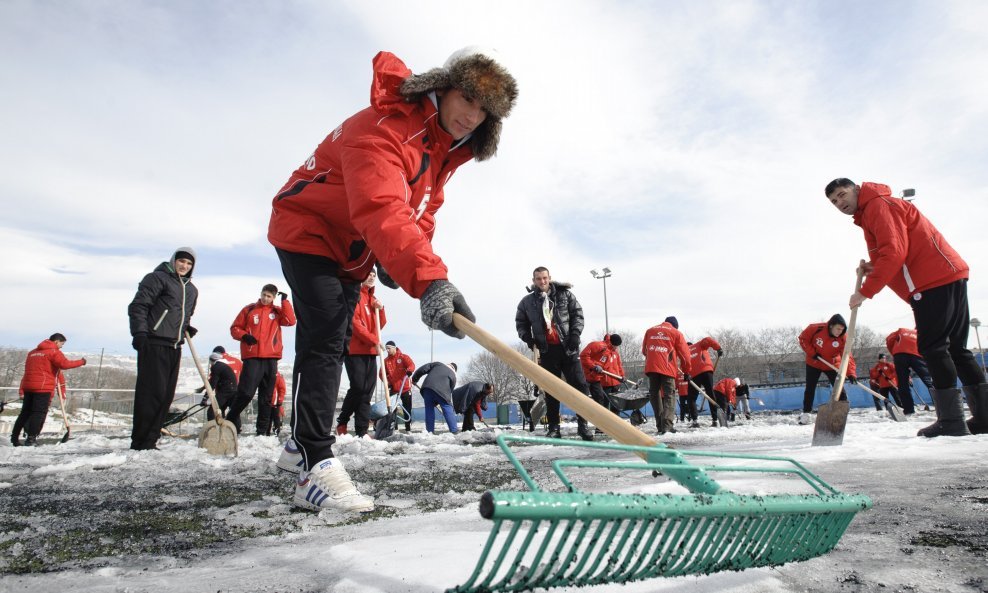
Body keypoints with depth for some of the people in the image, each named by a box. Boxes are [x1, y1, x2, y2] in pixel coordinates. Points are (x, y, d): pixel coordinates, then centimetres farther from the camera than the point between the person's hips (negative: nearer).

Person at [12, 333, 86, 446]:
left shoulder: (33, 352, 21)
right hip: (43, 387, -8)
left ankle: (14, 437, 20)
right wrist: (81, 362, -9)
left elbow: (27, 371, 23)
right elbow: (64, 364, -20)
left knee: (25, 412, 16)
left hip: (28, 386, 8)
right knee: (39, 413, -4)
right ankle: (31, 438, -6)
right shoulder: (54, 352, -5)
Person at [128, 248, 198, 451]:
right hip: (153, 344, -8)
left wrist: (187, 328, 12)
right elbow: (138, 305, -9)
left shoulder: (192, 290, 21)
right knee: (151, 392, -10)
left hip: (174, 347, 8)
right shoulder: (158, 278, -1)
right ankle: (141, 441, -4)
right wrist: (139, 332, -19)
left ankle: (150, 439, 14)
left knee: (166, 395, 7)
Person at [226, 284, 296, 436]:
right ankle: (230, 422, 3)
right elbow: (234, 328, 8)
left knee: (266, 397, 7)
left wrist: (285, 301, -8)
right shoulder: (249, 309, 7)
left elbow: (291, 321, -8)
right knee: (246, 393, -11)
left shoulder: (277, 311, 10)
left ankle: (263, 430, 12)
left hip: (271, 359, 2)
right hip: (252, 358, -2)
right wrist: (244, 336, -11)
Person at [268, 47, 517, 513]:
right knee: (324, 340, -21)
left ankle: (300, 442, 34)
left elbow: (424, 205, 7)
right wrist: (429, 280, -64)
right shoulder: (384, 127, -33)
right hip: (307, 231, -8)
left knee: (329, 344, 16)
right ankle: (315, 468, -18)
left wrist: (396, 257, -9)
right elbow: (382, 210, -50)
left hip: (353, 252, 9)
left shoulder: (448, 147, -2)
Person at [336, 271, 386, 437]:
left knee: (367, 391, 2)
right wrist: (373, 340, -15)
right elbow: (354, 321, -14)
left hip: (370, 351, 7)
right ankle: (342, 422, 9)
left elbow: (380, 325, 19)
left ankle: (361, 431, 5)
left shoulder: (373, 299, 19)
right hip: (355, 349, -7)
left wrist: (380, 309, 0)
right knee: (358, 387, -12)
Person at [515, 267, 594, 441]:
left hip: (568, 348, 0)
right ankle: (553, 427, 11)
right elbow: (520, 323, 15)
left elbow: (577, 314, 6)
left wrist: (575, 334, -8)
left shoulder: (565, 294, 3)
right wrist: (527, 337, -4)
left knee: (579, 385, -2)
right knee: (551, 390, 5)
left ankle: (583, 424, 6)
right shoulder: (527, 302, 5)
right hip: (546, 350, 1)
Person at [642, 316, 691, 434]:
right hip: (667, 369, -3)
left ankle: (660, 425, 13)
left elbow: (644, 350, 25)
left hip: (651, 367, 3)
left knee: (654, 394, 13)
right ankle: (667, 425, -12)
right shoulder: (676, 333, 9)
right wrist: (686, 372, 18)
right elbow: (684, 354, 10)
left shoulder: (650, 330, 18)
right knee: (669, 396, 1)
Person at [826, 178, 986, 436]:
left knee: (932, 347, -10)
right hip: (949, 278, 11)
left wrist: (865, 292, -18)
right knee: (956, 348, 12)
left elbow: (894, 252, -19)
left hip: (934, 281, -11)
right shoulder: (868, 215, 23)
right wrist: (873, 268, 3)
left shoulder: (879, 205, -8)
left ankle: (951, 420, -9)